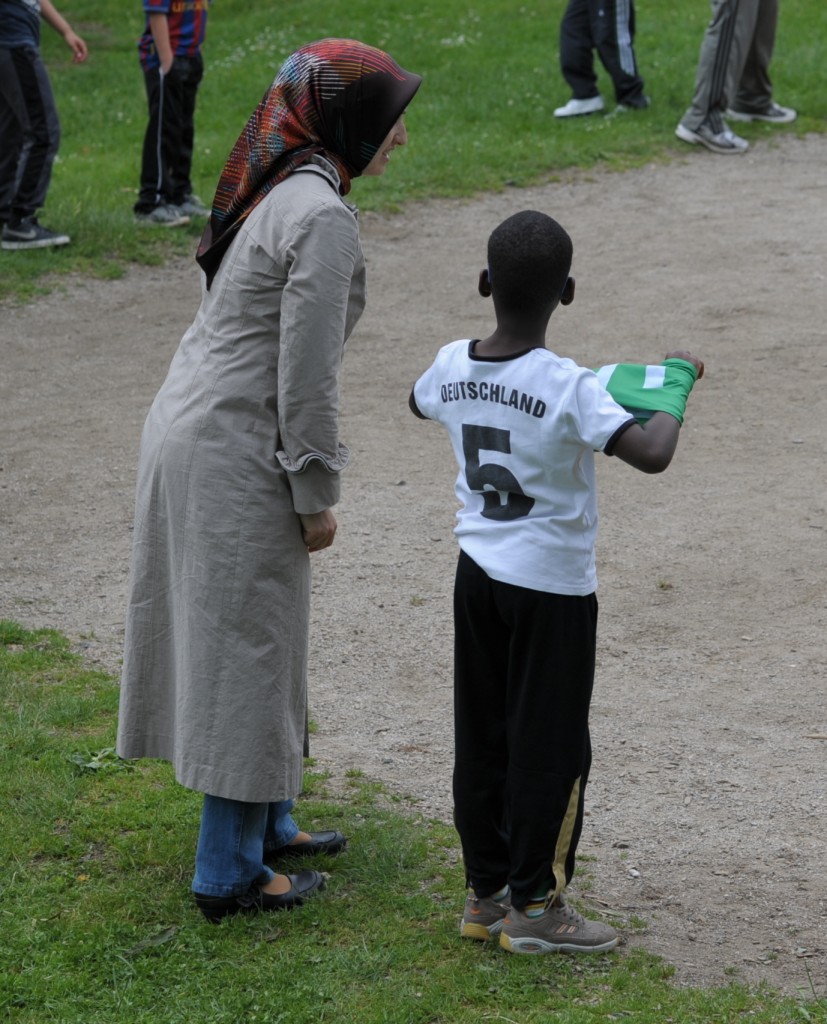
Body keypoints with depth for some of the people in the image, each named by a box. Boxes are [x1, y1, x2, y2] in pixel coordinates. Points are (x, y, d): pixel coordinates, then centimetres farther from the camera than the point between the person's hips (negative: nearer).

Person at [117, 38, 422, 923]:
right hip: (237, 456, -10)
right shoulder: (321, 217, -19)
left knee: (229, 640, 19)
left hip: (189, 426, 10)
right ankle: (229, 874, 8)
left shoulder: (272, 191, 10)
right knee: (247, 649, 0)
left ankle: (263, 821, 34)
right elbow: (305, 375, -20)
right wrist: (317, 496, -11)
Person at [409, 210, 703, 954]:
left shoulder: (453, 365, -4)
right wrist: (675, 383, -15)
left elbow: (420, 402, 19)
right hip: (552, 587, -6)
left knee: (482, 739, 14)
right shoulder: (568, 388, -23)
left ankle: (486, 893, 23)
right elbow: (651, 454, -31)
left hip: (478, 572, 6)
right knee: (551, 746, 6)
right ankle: (534, 905, 14)